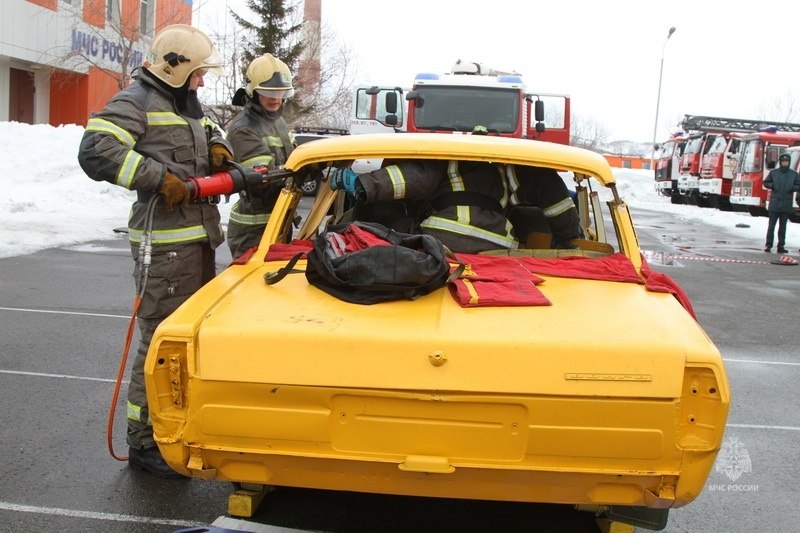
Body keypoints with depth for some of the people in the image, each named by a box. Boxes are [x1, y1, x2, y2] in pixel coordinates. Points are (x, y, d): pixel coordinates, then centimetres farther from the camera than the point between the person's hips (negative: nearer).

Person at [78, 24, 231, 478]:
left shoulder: (187, 103, 18)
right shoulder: (137, 102, -9)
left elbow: (211, 132, 35)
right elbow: (95, 152, -21)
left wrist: (217, 147, 10)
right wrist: (159, 177, -23)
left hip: (200, 238, 10)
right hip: (165, 244, -10)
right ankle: (144, 443, 2)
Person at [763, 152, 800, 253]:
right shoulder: (773, 172, 3)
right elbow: (765, 183, 10)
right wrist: (772, 186, -8)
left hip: (786, 205, 1)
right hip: (774, 204, -1)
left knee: (783, 226, 7)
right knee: (771, 225, -1)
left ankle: (781, 246, 11)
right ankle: (768, 245, 3)